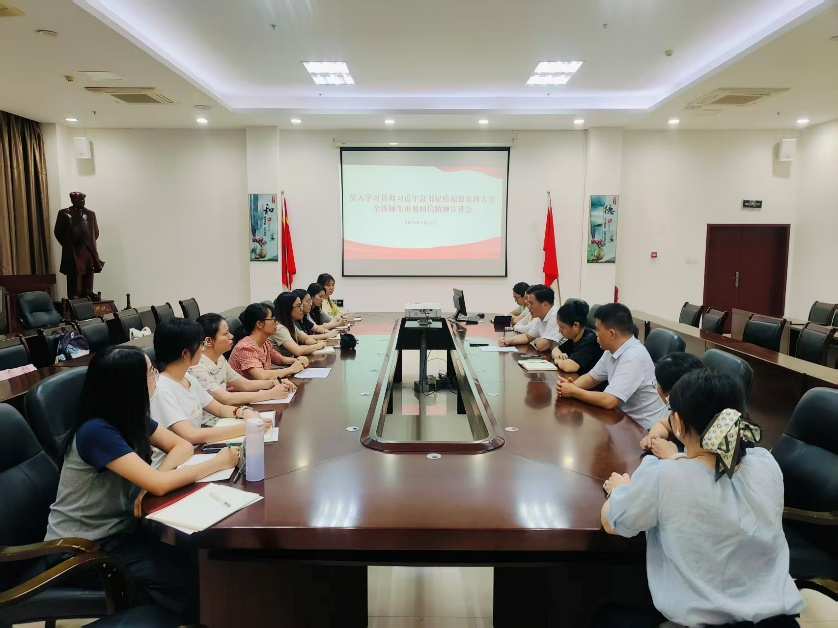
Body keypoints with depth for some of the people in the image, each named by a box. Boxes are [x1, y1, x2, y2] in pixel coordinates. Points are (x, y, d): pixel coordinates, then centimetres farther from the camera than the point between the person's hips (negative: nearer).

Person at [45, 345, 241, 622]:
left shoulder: (131, 416, -2)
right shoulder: (96, 431, -26)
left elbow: (182, 446, 2)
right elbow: (158, 484, -31)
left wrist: (151, 480, -18)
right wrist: (216, 463, -19)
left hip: (119, 530, 7)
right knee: (187, 578, -19)